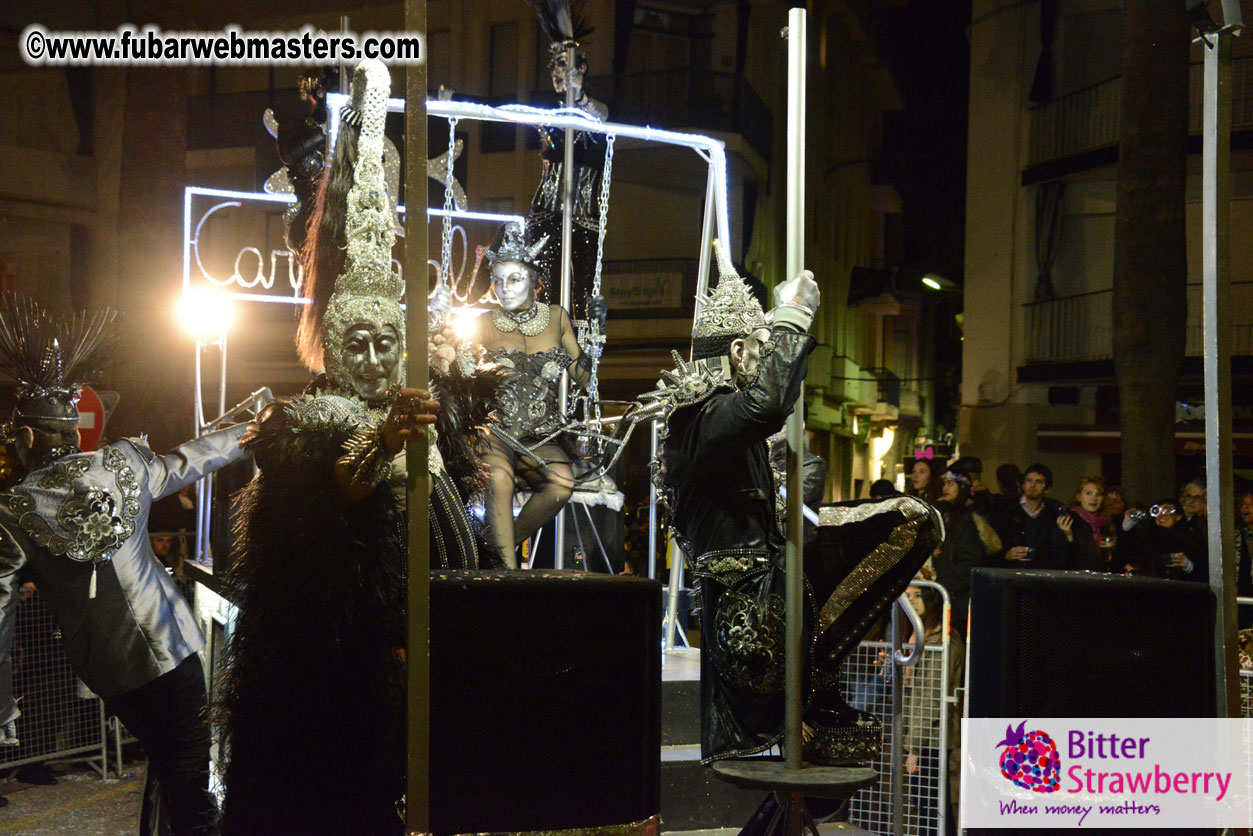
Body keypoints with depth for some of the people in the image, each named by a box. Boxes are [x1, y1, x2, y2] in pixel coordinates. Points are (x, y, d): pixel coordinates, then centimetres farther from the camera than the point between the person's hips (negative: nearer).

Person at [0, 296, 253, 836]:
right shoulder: (122, 463, -1)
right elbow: (191, 460, 15)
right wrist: (250, 430, 33)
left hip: (105, 666, 0)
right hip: (172, 648, 0)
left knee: (162, 758, 20)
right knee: (189, 775, 2)